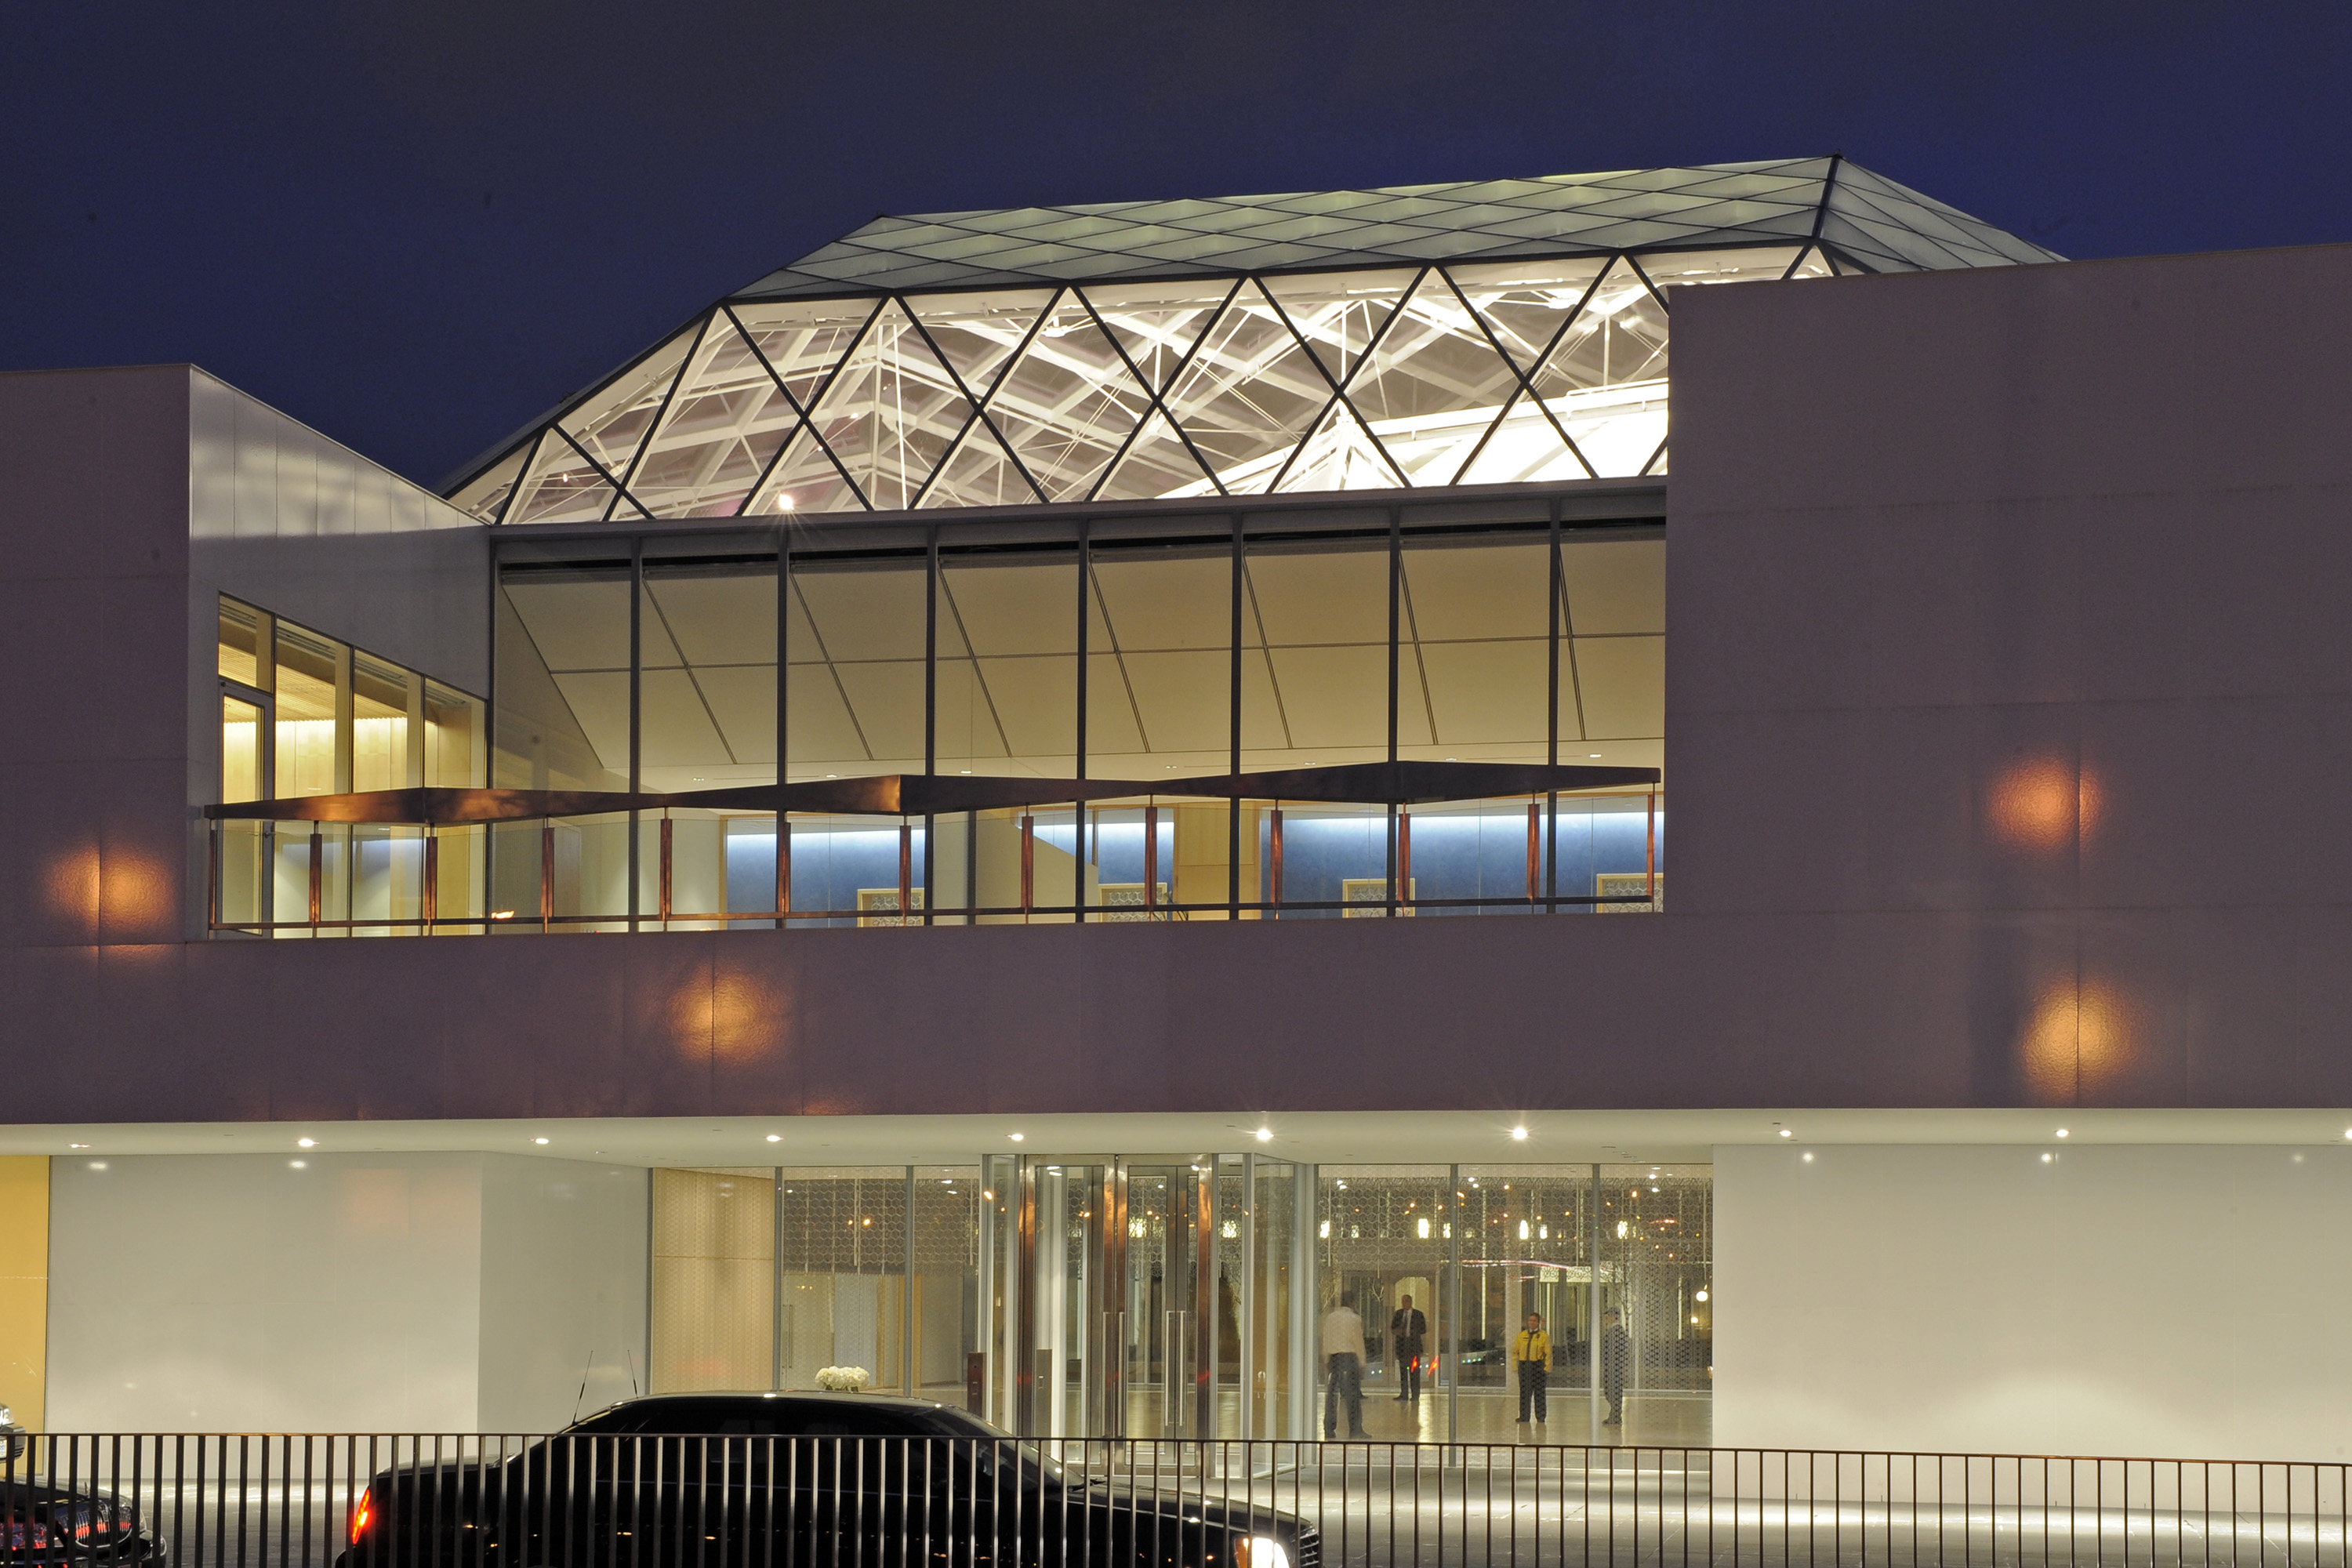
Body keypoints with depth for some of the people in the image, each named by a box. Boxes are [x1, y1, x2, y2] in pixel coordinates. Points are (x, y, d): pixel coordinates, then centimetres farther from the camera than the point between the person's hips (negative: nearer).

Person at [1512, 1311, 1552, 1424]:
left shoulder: (1543, 1336, 0)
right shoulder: (1522, 1335, 11)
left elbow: (1548, 1353, -3)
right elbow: (1515, 1351, 15)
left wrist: (1547, 1368, -10)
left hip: (1538, 1366, -4)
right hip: (1524, 1366, 4)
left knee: (1539, 1392, 1)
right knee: (1524, 1392, 6)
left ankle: (1541, 1417, 9)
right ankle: (1524, 1417, 12)